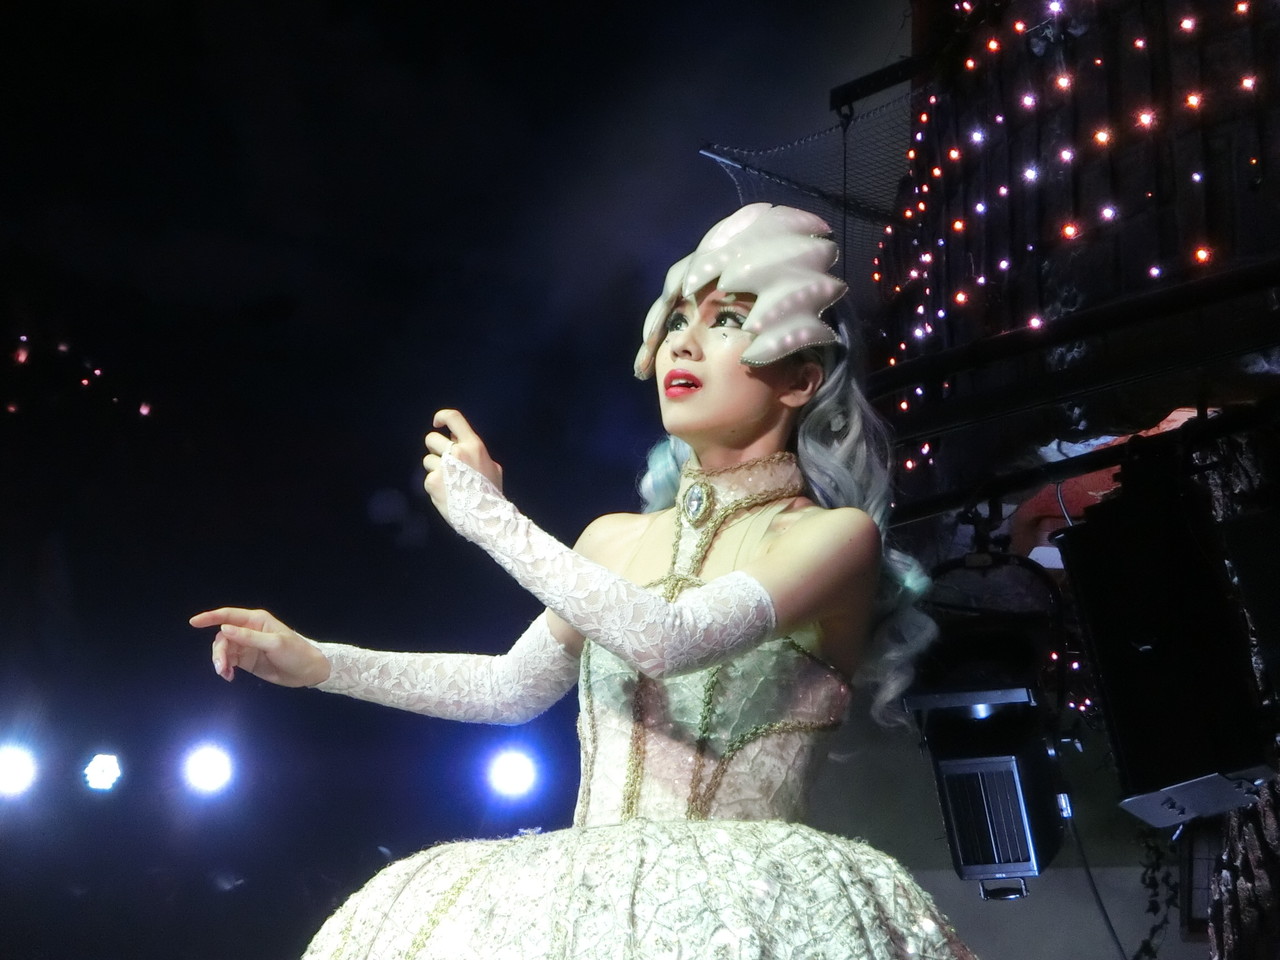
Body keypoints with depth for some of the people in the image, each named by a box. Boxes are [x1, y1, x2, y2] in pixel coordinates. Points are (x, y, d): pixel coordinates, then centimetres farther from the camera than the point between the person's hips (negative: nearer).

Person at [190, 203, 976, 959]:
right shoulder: (616, 540, 16)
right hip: (584, 892, 5)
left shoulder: (835, 535, -3)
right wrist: (316, 662, 16)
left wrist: (489, 514, -7)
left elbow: (669, 641, -17)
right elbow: (515, 686, 23)